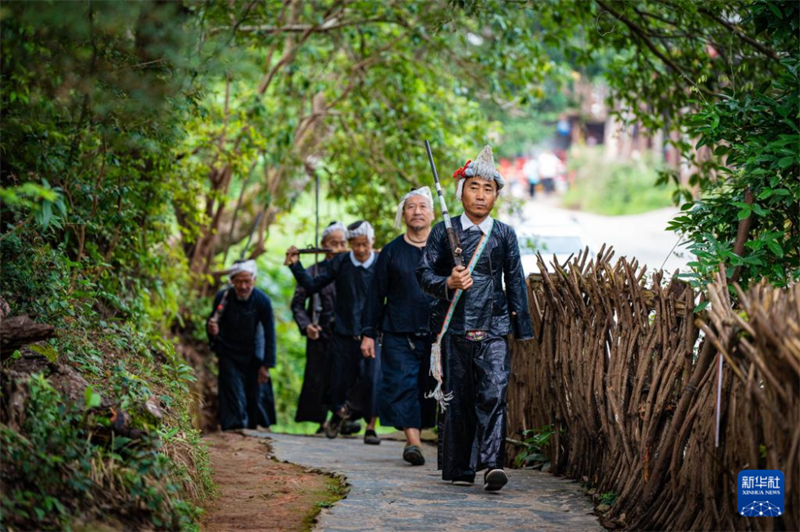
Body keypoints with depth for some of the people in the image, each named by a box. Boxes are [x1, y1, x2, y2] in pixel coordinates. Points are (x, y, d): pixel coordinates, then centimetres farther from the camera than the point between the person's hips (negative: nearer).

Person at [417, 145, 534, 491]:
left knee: (494, 394, -15)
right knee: (458, 398, 5)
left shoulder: (505, 235, 9)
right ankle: (458, 467, 15)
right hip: (455, 328, 0)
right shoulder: (444, 232, 5)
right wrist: (448, 284, -19)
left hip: (493, 329, 0)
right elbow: (424, 273, 2)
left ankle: (491, 463, -20)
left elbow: (515, 282, 12)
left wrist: (523, 328, 9)